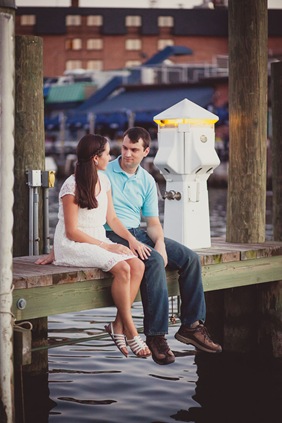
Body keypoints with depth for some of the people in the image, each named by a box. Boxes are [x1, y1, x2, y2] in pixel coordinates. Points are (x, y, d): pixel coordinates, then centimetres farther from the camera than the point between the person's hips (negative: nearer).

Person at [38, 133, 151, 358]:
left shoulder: (104, 180, 9)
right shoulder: (71, 187, -14)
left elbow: (111, 218, 12)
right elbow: (72, 232, -15)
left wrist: (131, 239, -5)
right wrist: (107, 247, -19)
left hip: (98, 241, 7)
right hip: (73, 246, -7)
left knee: (138, 265, -20)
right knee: (122, 268, -29)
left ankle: (119, 325, -14)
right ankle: (130, 330, -17)